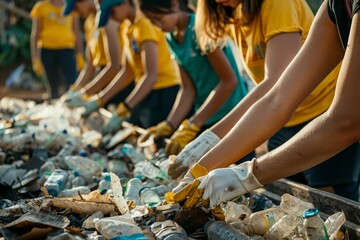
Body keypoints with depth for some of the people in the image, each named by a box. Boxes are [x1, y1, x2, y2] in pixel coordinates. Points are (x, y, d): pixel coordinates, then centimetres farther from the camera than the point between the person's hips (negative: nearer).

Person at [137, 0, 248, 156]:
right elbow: (188, 88, 3)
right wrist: (169, 125, -12)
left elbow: (229, 81, -20)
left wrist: (192, 125, -22)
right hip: (205, 119, 7)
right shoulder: (171, 38, 6)